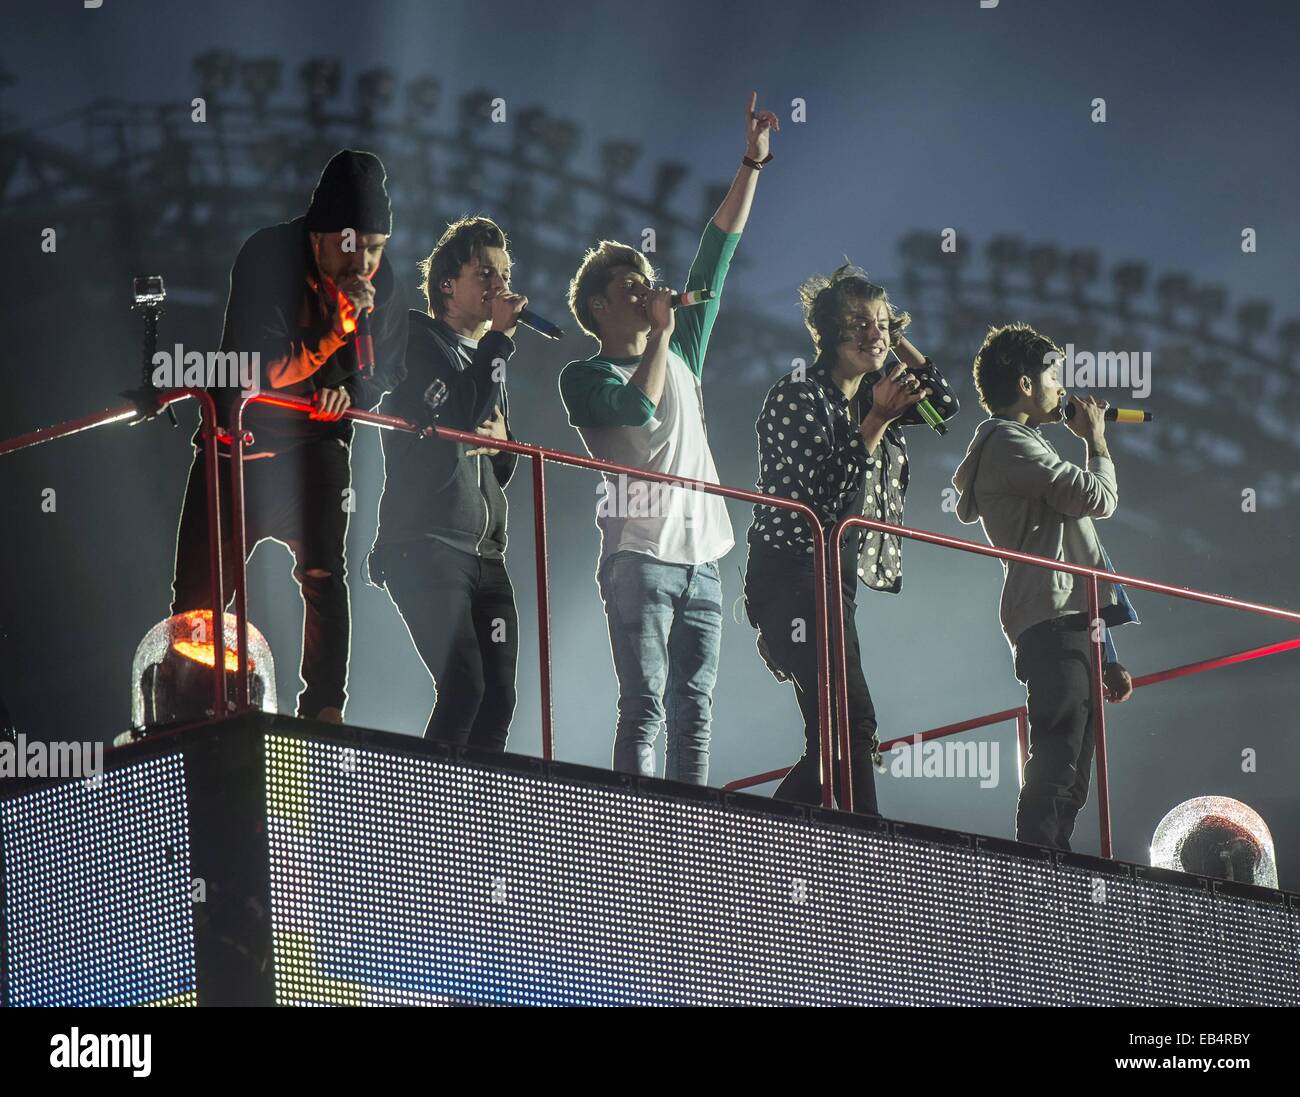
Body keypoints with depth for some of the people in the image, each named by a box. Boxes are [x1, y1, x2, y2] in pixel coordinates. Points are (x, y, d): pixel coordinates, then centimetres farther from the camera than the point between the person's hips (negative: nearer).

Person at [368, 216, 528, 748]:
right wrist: (499, 338, -9)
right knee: (464, 687, -21)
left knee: (498, 701, -3)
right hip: (427, 546, -8)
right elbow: (457, 418, -16)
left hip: (485, 554, 8)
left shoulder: (487, 359, 24)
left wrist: (501, 441, 6)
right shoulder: (417, 342, 2)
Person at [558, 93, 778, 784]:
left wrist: (752, 164, 17)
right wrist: (659, 332, -5)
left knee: (694, 712, 2)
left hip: (701, 558, 6)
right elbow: (640, 404, -17)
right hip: (639, 556, -6)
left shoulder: (680, 356, 21)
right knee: (644, 707, -13)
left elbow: (716, 255, 20)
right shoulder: (583, 378, 4)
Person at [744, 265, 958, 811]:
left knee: (833, 739, 4)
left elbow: (943, 404, 26)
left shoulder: (867, 396, 15)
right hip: (794, 576, -9)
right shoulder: (798, 396, -9)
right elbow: (823, 490, -18)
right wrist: (876, 422, -21)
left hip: (836, 577, 9)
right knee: (854, 724, -20)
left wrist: (899, 340, 16)